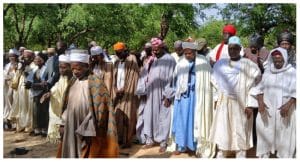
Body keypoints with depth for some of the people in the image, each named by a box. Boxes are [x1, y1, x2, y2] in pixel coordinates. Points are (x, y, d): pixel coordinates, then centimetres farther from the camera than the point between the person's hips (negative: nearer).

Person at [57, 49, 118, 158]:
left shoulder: (95, 83, -14)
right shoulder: (73, 82, 6)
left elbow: (99, 110, -15)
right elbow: (67, 106, 13)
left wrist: (87, 131, -14)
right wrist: (63, 124, 6)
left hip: (88, 133, -6)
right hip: (71, 130, 7)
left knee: (86, 155, 3)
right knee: (70, 154, 14)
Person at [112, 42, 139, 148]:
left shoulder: (132, 60, -4)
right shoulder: (117, 63, 15)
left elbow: (132, 77, -9)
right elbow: (114, 78, 13)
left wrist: (124, 90, -10)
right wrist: (116, 90, -2)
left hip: (128, 94, -6)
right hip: (118, 93, 6)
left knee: (127, 116, -3)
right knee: (118, 116, 5)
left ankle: (127, 141, 2)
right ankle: (120, 139, 14)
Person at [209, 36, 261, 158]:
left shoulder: (247, 64, -5)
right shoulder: (221, 63, 6)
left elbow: (251, 86, -7)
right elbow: (217, 82, 15)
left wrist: (250, 105, -12)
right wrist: (216, 99, 9)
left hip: (240, 103, -3)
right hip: (223, 103, 3)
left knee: (240, 132, 2)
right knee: (222, 130, 8)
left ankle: (240, 156, 11)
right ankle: (220, 155, 20)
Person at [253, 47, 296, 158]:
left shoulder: (292, 72, -5)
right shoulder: (268, 71, 7)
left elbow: (295, 91, -11)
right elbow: (260, 88, 7)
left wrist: (288, 105, -24)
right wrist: (260, 102, -9)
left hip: (285, 109, -3)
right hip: (267, 108, 3)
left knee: (285, 135, 2)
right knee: (265, 132, 7)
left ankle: (284, 156, 14)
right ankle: (264, 155, 20)